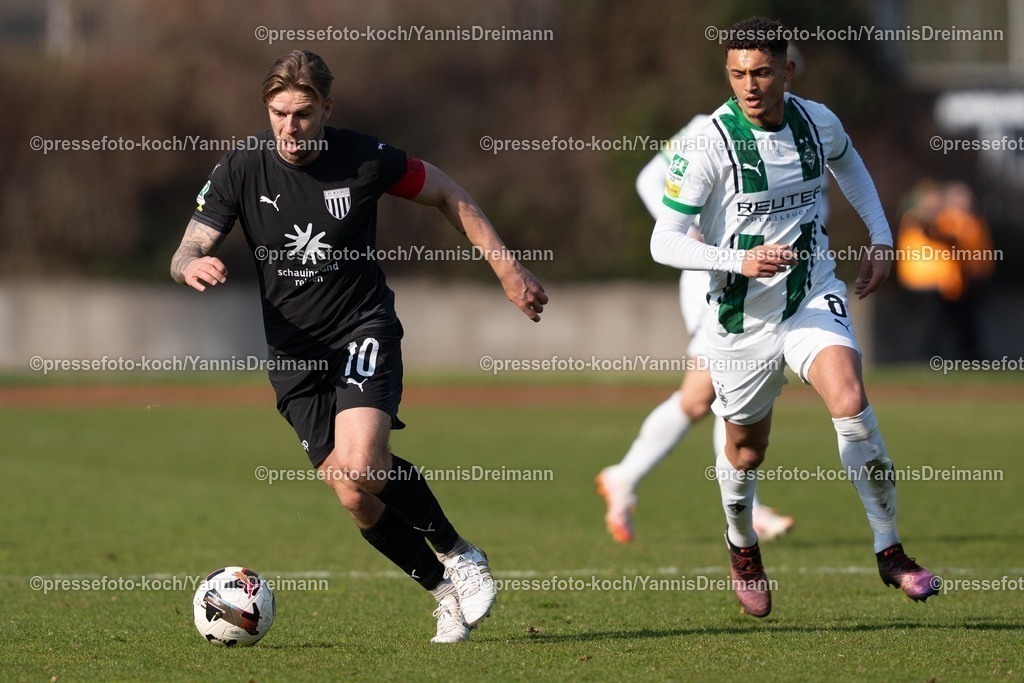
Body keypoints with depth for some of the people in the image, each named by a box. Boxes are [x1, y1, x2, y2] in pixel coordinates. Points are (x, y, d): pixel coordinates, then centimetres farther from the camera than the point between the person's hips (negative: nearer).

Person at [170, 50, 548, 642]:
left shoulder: (364, 159, -12)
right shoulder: (241, 170, -8)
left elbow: (446, 195, 4)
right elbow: (186, 255, -5)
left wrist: (505, 266, 4)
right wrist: (194, 266, -31)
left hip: (363, 327, -3)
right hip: (293, 347, 3)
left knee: (362, 464, -26)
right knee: (354, 498, -5)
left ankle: (457, 554, -2)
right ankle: (444, 590, 16)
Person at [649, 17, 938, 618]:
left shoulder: (818, 122, -4)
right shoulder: (711, 142, -17)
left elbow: (848, 163, 22)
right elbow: (664, 242, -17)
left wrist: (881, 237, 15)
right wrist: (740, 261, -31)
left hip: (814, 297, 1)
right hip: (743, 317, -1)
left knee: (850, 400, -24)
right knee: (747, 450, 13)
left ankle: (890, 550, -15)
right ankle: (743, 547, 45)